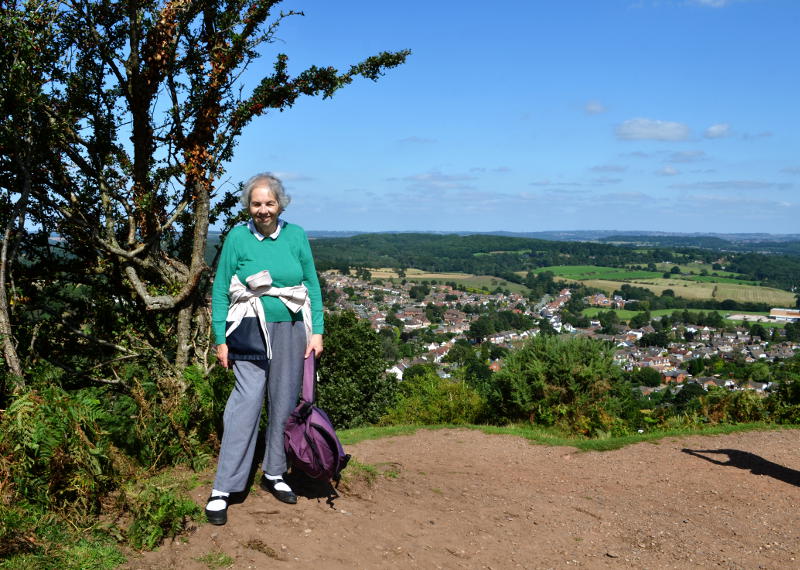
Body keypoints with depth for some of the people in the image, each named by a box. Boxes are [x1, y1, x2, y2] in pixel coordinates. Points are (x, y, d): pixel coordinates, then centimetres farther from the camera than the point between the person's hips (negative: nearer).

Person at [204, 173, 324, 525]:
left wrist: (317, 331, 2)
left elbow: (312, 285, 8)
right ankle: (223, 489, 0)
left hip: (291, 331, 4)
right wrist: (221, 340, -3)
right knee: (246, 403, -8)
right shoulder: (238, 237, -3)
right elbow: (220, 291, 0)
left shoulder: (296, 236, 4)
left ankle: (274, 474, 28)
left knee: (284, 403, 10)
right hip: (251, 332, -3)